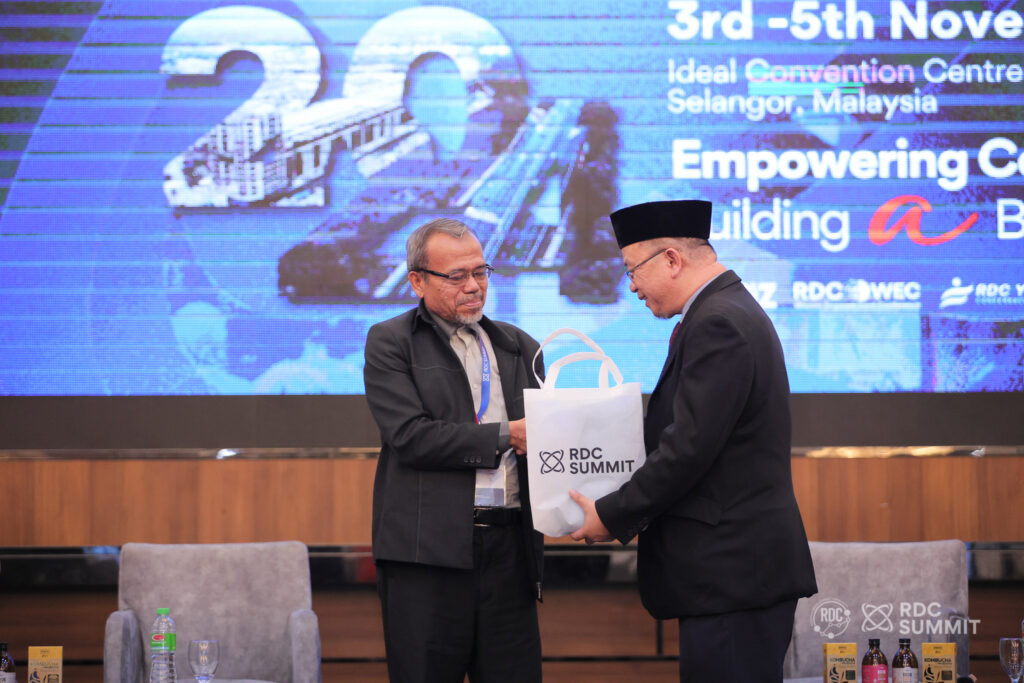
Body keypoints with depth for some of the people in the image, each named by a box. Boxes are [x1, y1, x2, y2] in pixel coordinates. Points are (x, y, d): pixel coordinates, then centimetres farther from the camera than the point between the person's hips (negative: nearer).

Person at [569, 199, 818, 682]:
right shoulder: (731, 311, 17)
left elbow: (690, 448, -20)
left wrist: (613, 516, -9)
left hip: (733, 572, -11)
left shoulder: (718, 325, -16)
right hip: (740, 567, 11)